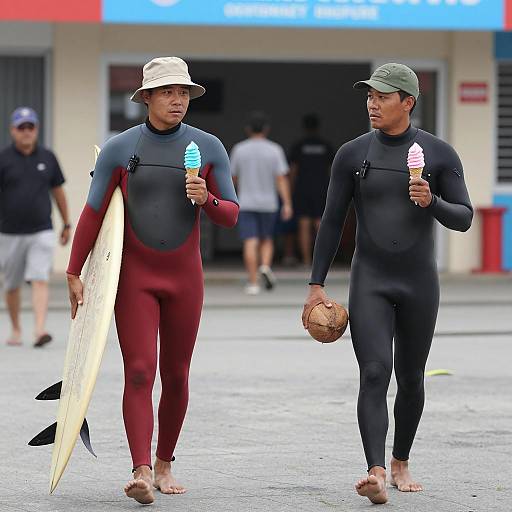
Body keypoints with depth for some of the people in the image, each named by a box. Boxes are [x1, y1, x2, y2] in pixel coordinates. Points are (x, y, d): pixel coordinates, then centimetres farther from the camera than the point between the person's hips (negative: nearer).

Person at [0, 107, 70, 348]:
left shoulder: (47, 157, 5)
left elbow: (57, 191, 15)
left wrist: (67, 223, 18)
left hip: (41, 232, 0)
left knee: (40, 281, -14)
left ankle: (39, 330, -24)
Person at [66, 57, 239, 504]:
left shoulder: (209, 148, 1)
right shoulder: (120, 148, -2)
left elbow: (231, 216, 4)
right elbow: (93, 213, 1)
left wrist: (206, 199, -18)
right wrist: (74, 273, -2)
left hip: (184, 277, 2)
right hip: (134, 277, -2)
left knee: (176, 376, 9)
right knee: (139, 373, -12)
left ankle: (164, 464, 25)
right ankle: (142, 473, -19)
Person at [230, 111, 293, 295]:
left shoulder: (239, 149, 1)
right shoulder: (274, 150, -3)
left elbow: (233, 177, 11)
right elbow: (281, 179, -8)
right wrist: (287, 204, -9)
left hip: (245, 203, 0)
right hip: (268, 203, 0)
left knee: (250, 243, -3)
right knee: (267, 240, 16)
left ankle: (253, 282, -8)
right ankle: (265, 266, -8)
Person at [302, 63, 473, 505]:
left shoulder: (440, 153, -3)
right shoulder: (352, 154, 0)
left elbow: (463, 219, -3)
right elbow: (332, 222, 3)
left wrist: (431, 202, -24)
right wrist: (316, 286, -1)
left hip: (419, 283, 1)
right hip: (369, 282, -1)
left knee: (410, 380, 11)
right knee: (373, 375, -18)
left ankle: (401, 463, 34)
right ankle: (376, 474, -29)